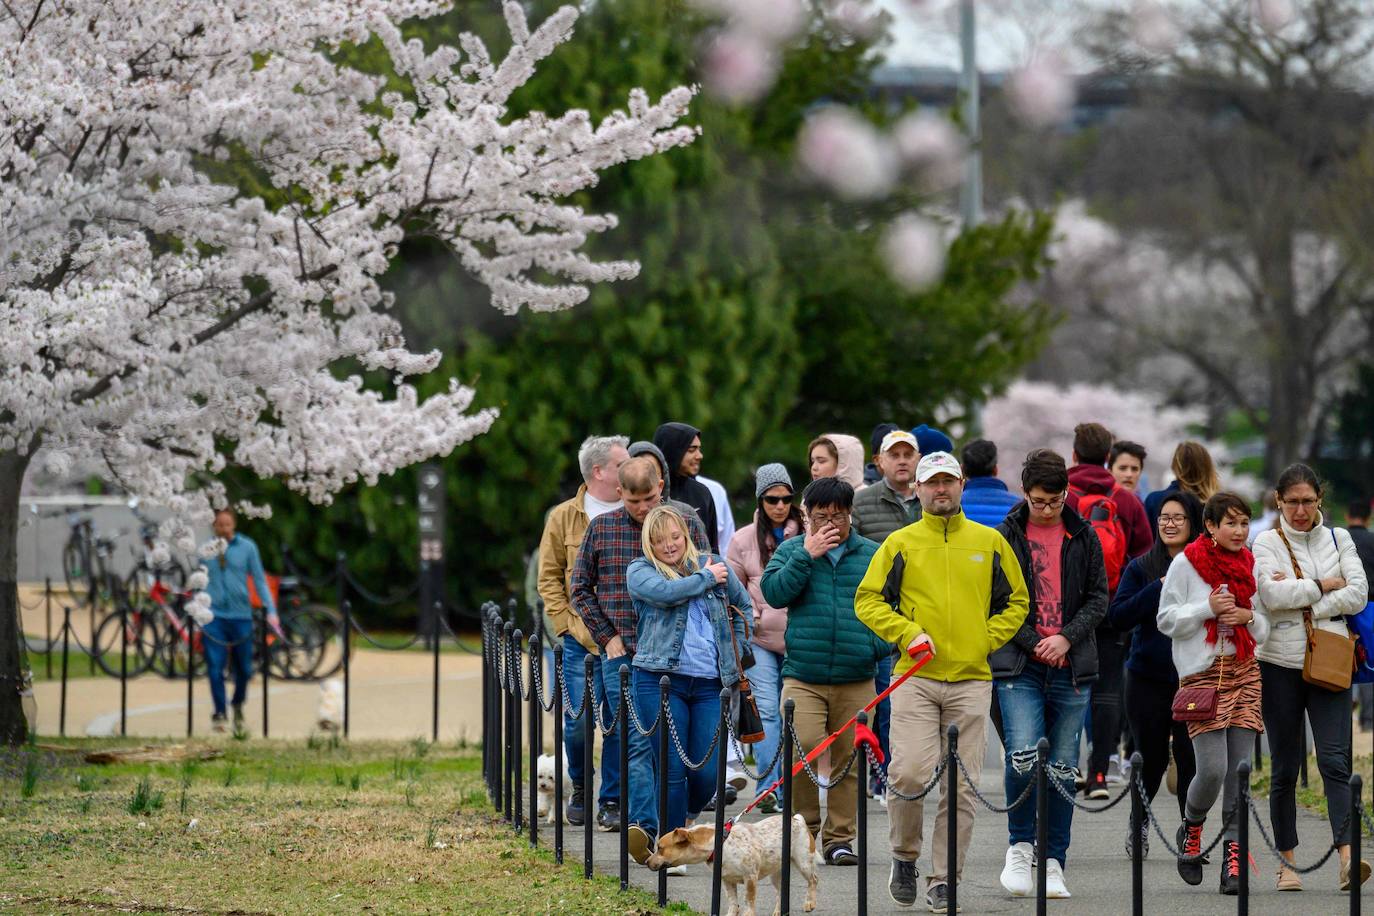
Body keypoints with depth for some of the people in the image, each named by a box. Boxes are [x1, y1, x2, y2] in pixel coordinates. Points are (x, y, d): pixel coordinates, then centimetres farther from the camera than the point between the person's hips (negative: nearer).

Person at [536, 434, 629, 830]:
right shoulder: (564, 518, 5)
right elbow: (549, 579, 6)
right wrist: (569, 626, -4)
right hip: (582, 642, -1)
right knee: (577, 722, -1)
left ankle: (612, 802, 9)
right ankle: (579, 790, 23)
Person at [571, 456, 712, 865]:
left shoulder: (687, 524, 3)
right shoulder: (601, 528, 5)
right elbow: (580, 587, 12)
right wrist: (607, 636, 2)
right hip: (623, 654, 0)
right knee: (638, 741, -10)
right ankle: (644, 828, -18)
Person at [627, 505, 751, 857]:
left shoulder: (714, 564, 14)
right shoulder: (639, 571, 4)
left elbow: (744, 608, 27)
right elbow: (665, 593, -18)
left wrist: (737, 653, 17)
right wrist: (706, 578, -5)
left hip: (710, 683, 3)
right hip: (660, 679, -3)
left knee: (707, 772, -1)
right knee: (672, 769, -7)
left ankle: (686, 821, 28)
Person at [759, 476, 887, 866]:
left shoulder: (874, 555, 10)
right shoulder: (792, 550, 9)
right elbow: (774, 593, -6)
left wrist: (880, 645, -5)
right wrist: (807, 556, -12)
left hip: (856, 682, 1)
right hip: (803, 677, -1)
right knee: (802, 753, -15)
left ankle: (839, 837, 13)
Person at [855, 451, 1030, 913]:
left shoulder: (990, 542, 10)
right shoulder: (900, 544, 6)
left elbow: (1017, 602, 15)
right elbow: (868, 600, 6)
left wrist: (986, 640, 1)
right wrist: (907, 632, -8)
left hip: (971, 680, 1)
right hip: (915, 679, -1)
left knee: (961, 787, -1)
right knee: (910, 773, -14)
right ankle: (905, 856, 10)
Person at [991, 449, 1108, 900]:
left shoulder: (1084, 537, 8)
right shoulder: (1006, 536, 2)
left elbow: (1098, 597, 8)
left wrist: (1067, 638, -8)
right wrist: (1033, 643, -9)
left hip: (1071, 667, 2)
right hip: (1018, 666, -2)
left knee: (1063, 767, 4)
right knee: (1023, 754, -18)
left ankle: (1053, 862, 12)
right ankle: (1020, 845, 1)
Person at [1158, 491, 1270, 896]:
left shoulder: (1249, 567, 11)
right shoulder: (1186, 563, -1)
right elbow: (1166, 620, -2)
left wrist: (1249, 617, -5)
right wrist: (1209, 609, -14)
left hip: (1244, 672, 4)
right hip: (1201, 673, -4)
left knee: (1241, 769, -4)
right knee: (1212, 769, -12)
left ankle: (1234, 855, 0)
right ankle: (1191, 828, 17)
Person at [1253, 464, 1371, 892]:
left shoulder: (1338, 539, 9)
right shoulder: (1268, 543, 2)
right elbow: (1273, 595, -14)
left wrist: (1300, 596, -10)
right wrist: (1324, 586, -7)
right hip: (1280, 664, -1)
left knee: (1335, 760, -12)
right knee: (1285, 767, 5)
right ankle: (1287, 861, 12)